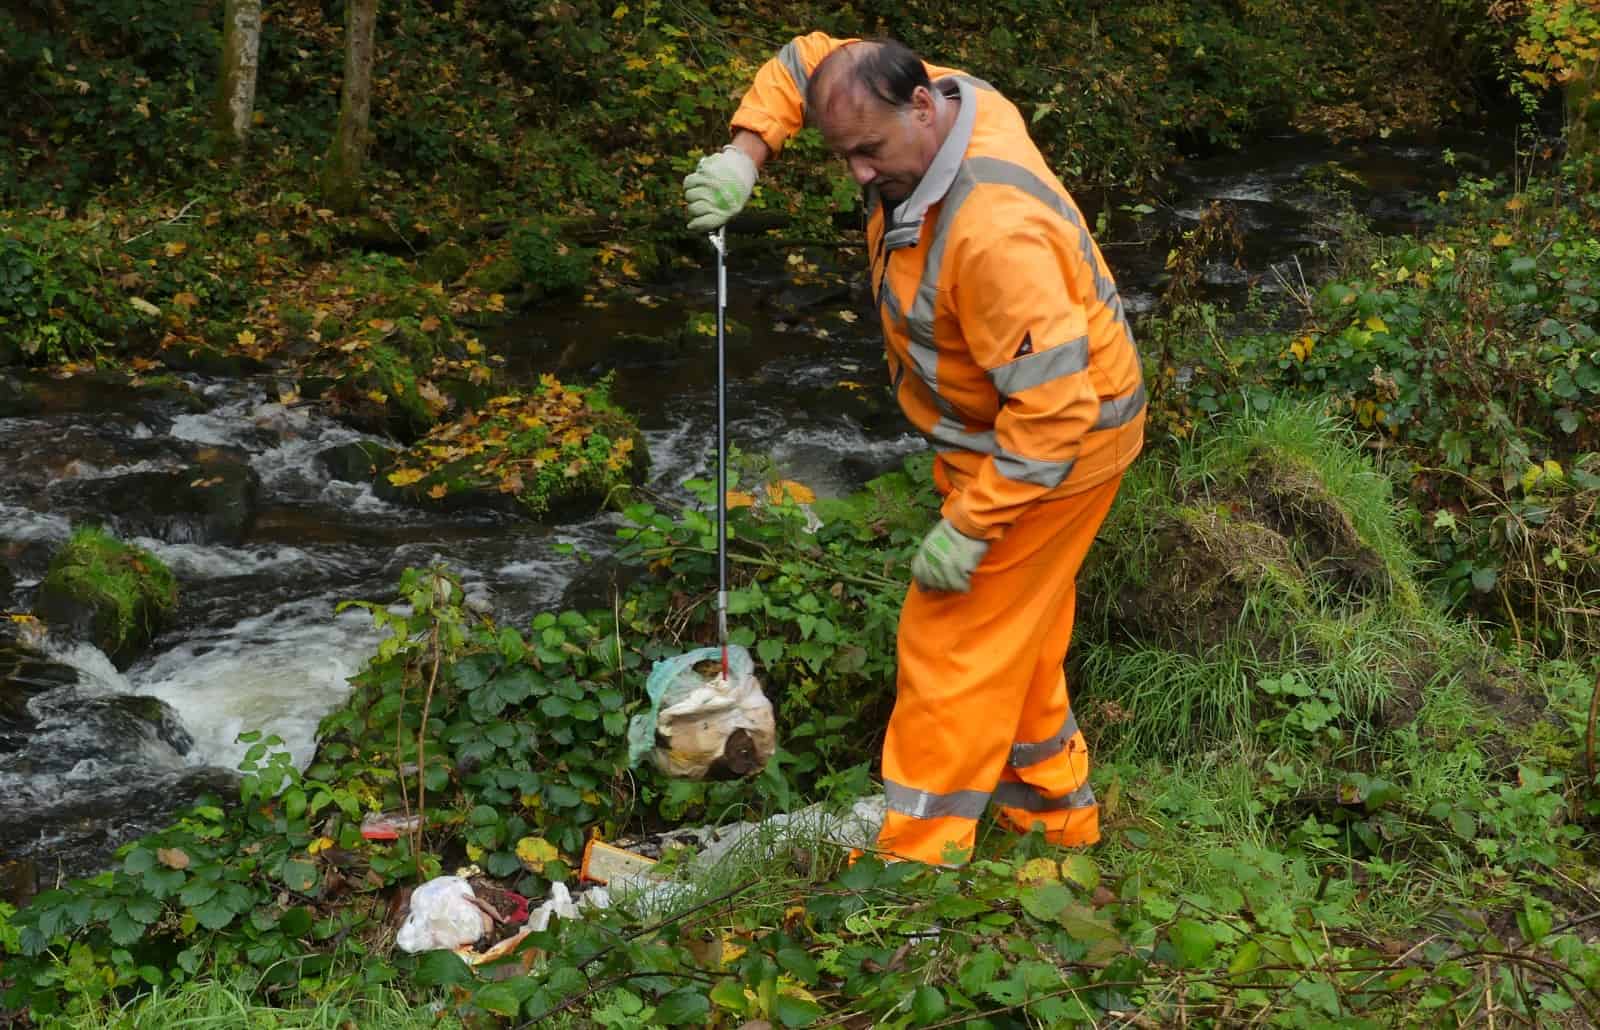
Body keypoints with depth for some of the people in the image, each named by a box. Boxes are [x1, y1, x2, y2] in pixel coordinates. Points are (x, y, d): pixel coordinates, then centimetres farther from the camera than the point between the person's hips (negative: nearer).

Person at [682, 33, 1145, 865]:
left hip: (1055, 447, -10)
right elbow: (803, 62, 6)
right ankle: (1053, 808, 40)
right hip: (1005, 428, 10)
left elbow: (1054, 405, -35)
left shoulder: (995, 232, -37)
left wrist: (970, 526, -29)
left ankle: (917, 860, 10)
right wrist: (744, 155, -11)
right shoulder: (929, 98, -9)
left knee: (954, 645, -2)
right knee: (1012, 632, 23)